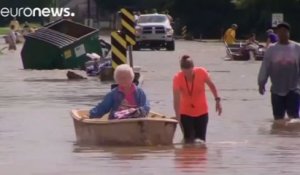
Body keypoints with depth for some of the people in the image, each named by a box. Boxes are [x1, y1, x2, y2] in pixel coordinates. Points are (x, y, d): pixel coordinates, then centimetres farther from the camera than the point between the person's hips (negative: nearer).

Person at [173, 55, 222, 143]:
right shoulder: (177, 78, -25)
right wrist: (178, 118, -29)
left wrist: (217, 100, 1)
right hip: (185, 113, -1)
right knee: (188, 141, -4)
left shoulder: (201, 72, -21)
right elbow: (176, 100, -26)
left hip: (201, 112, 2)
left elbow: (211, 85, 0)